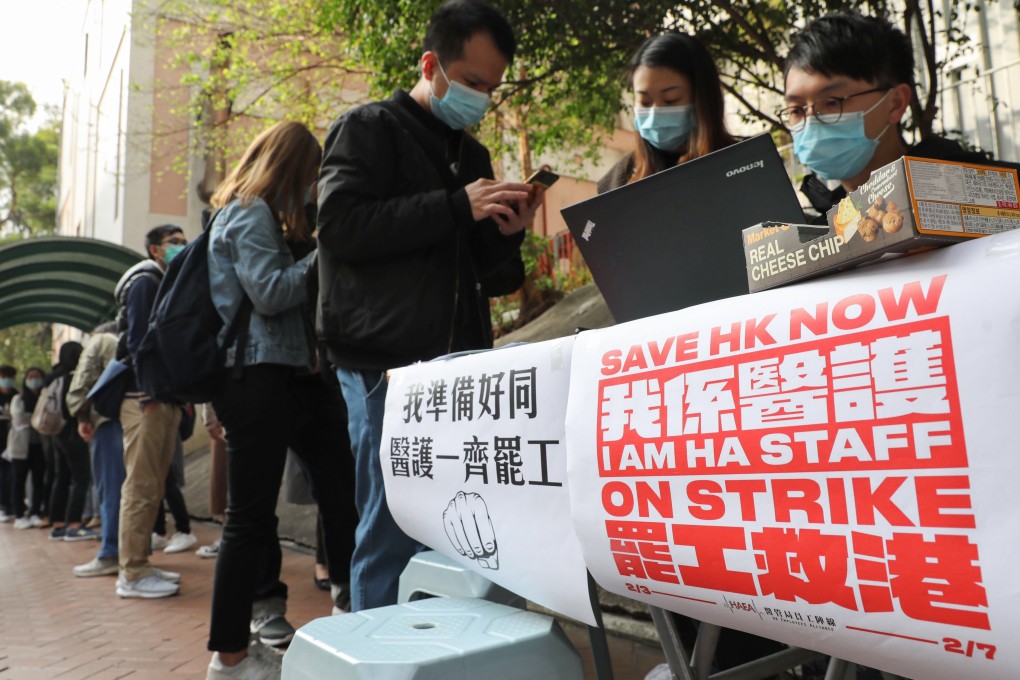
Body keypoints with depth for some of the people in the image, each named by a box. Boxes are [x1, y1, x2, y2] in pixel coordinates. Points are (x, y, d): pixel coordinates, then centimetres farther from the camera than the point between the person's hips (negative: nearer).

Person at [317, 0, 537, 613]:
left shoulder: (472, 155, 22)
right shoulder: (370, 129, 3)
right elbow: (340, 225, -14)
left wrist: (506, 234, 2)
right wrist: (456, 206, -16)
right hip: (389, 367, -6)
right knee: (393, 534, -3)